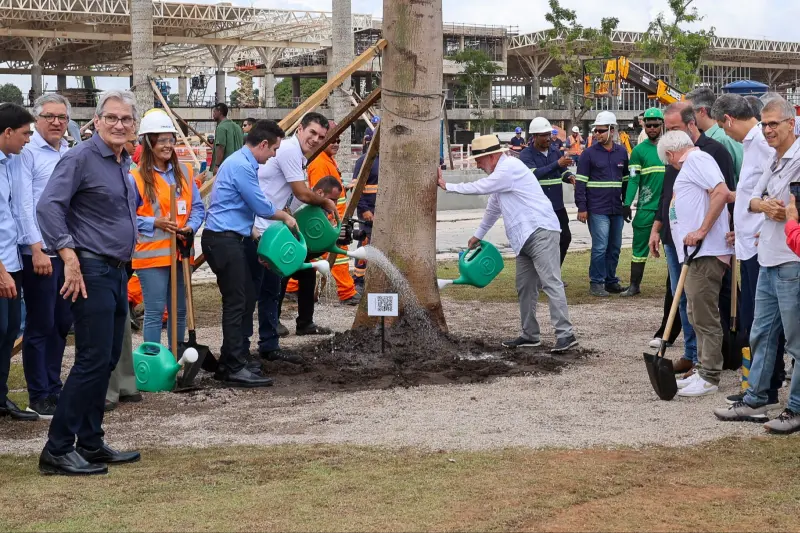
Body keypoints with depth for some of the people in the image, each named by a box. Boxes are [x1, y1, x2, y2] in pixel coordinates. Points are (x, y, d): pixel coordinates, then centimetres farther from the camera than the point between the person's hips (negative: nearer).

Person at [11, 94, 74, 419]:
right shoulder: (28, 153, -6)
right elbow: (23, 204, -11)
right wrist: (37, 249, -17)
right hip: (40, 252, -6)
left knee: (62, 324, 12)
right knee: (40, 326, 1)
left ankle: (53, 388, 24)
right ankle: (38, 397, 11)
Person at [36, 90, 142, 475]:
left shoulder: (125, 163, 15)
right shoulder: (81, 158, -11)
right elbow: (48, 206, -20)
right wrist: (69, 256, -26)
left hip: (117, 272, 9)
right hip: (90, 272, -9)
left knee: (107, 360, 11)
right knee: (92, 360, -10)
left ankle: (91, 444, 20)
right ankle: (57, 450, -4)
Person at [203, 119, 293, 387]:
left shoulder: (243, 163, 16)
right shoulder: (241, 166, -16)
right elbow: (261, 206, -13)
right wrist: (285, 217, 4)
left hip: (232, 239, 10)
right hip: (224, 241, -10)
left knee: (246, 299, 14)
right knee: (235, 303, -8)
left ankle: (237, 357, 22)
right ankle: (234, 368, -5)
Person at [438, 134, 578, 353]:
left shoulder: (509, 168, -12)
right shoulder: (500, 172, 21)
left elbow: (480, 187, -12)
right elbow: (493, 208, 33)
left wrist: (447, 186, 0)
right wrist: (478, 235, 40)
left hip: (541, 231, -11)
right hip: (526, 237, 11)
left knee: (551, 282, -14)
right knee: (525, 286, 11)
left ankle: (565, 334, -17)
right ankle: (530, 335, 17)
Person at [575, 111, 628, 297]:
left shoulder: (621, 152, 10)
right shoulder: (589, 154, -2)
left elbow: (626, 180, 18)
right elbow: (580, 182, -4)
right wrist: (582, 208, -9)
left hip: (617, 209, 5)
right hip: (597, 210, -5)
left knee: (615, 247, 9)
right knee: (600, 247, -8)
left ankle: (611, 280, 20)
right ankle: (596, 282, 2)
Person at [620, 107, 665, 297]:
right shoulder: (639, 150, 2)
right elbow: (633, 179, -2)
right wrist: (627, 204, -10)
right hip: (645, 207, -1)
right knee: (640, 246, 3)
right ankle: (634, 285, 11)